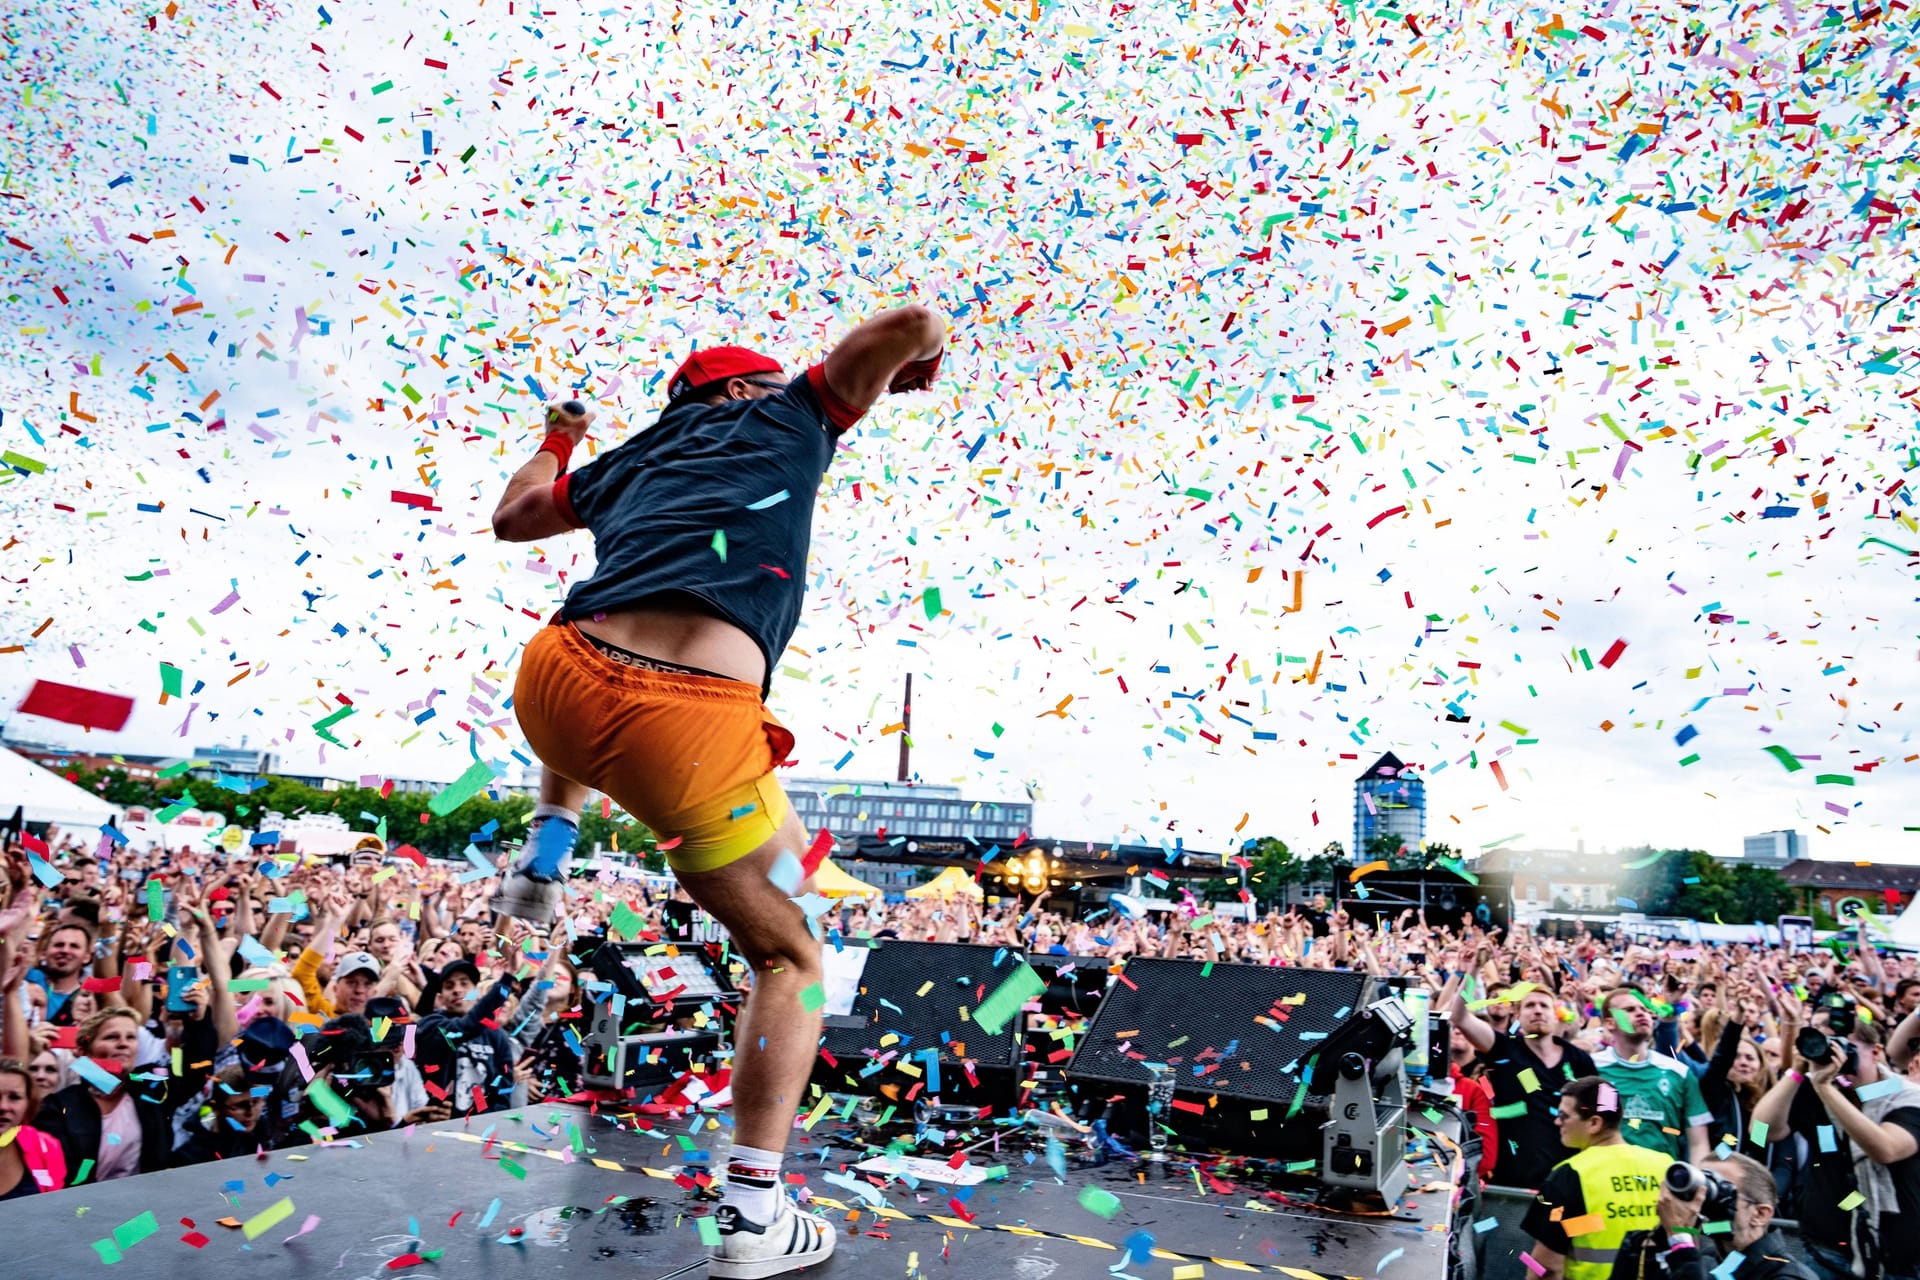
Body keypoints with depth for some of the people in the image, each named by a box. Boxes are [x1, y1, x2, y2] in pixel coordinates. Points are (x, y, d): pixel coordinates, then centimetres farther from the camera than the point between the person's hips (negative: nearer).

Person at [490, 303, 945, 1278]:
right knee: (789, 960, 15)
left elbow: (513, 516, 42)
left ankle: (541, 863, 46)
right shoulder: (792, 415, 18)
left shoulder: (637, 454, 29)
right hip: (690, 732, -6)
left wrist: (557, 441, 60)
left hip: (553, 688, 6)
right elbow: (911, 326, 12)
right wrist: (915, 364, 35)